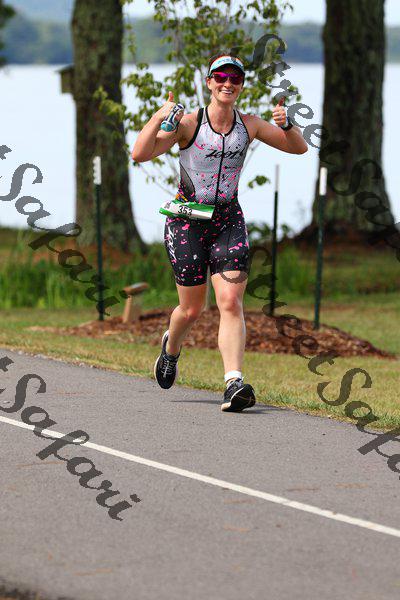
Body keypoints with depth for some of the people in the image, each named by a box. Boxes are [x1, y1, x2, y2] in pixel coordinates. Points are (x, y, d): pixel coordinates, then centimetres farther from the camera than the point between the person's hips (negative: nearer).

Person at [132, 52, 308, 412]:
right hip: (187, 220, -2)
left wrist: (286, 125, -13)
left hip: (228, 220, 2)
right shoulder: (188, 123, -10)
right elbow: (140, 154, -18)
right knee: (192, 309, 6)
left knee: (231, 303, -14)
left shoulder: (249, 126, 1)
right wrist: (159, 118, -31)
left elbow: (299, 148, 8)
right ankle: (172, 347, 40)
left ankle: (234, 383, -21)